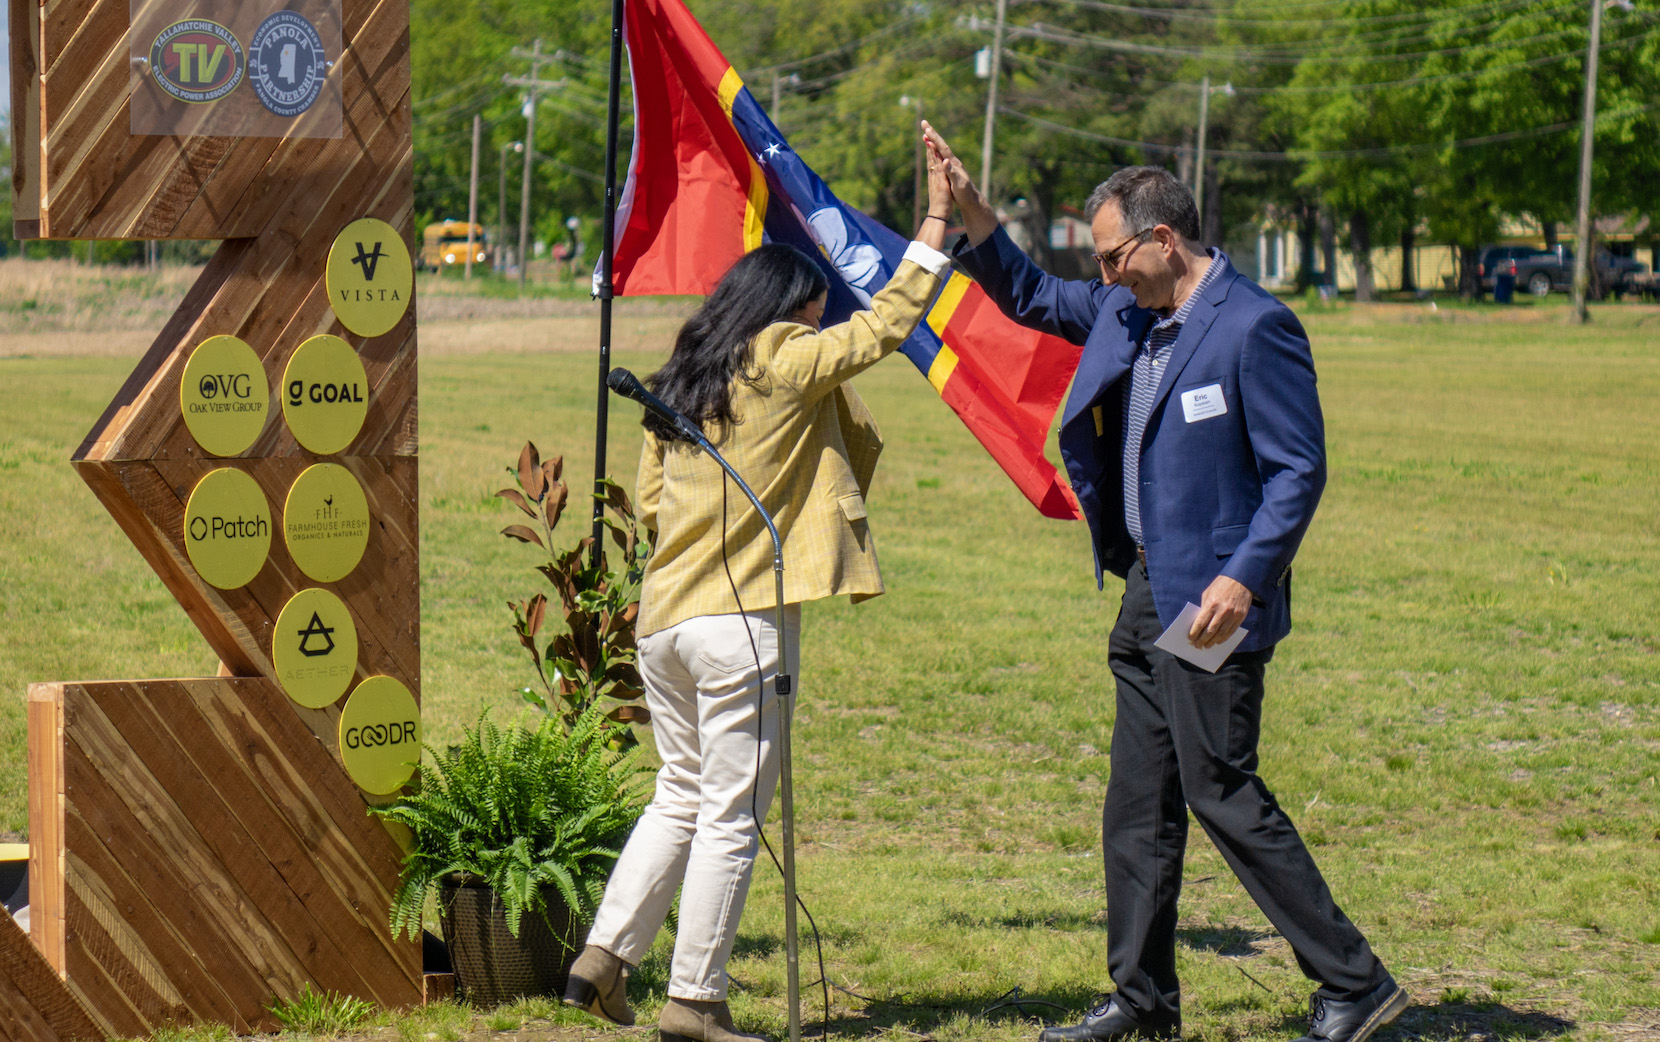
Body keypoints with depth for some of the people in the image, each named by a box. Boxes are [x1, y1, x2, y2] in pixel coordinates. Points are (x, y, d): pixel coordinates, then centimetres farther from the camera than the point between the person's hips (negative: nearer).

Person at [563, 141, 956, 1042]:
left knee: (681, 797, 19)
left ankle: (603, 958, 13)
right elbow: (883, 325, -2)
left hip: (662, 616, 7)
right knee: (730, 815, 0)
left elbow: (652, 504, 16)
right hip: (740, 619, -7)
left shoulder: (675, 386, 14)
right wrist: (936, 221, 4)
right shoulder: (783, 363, -5)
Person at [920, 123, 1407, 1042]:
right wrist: (971, 216, 11)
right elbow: (1030, 299, 26)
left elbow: (1299, 469, -16)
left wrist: (1243, 578, -23)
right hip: (1148, 592, 9)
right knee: (1138, 804, 12)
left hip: (1211, 603, -9)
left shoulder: (1253, 327, -15)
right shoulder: (1128, 313, 10)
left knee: (1221, 791, -7)